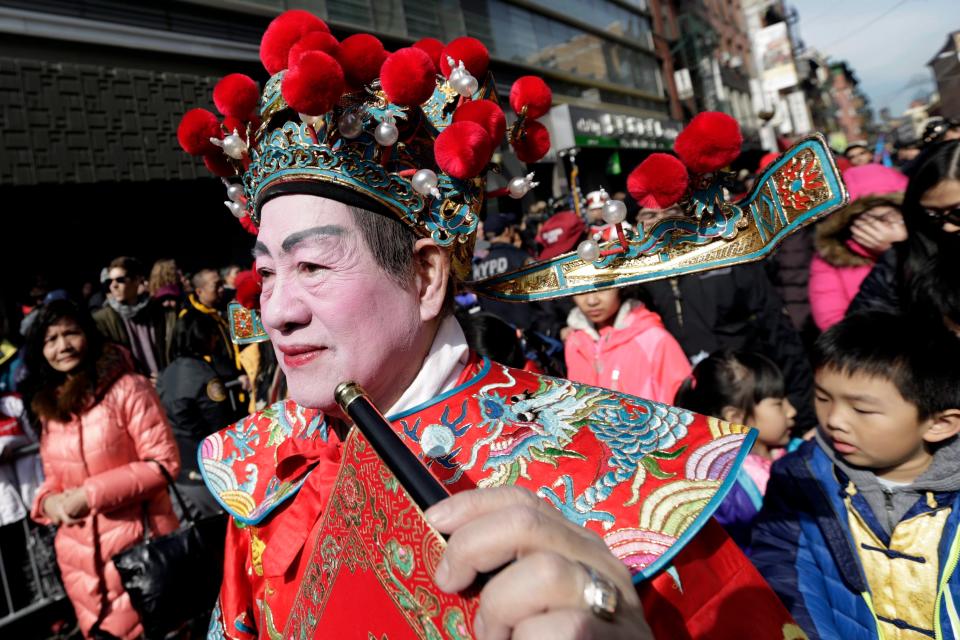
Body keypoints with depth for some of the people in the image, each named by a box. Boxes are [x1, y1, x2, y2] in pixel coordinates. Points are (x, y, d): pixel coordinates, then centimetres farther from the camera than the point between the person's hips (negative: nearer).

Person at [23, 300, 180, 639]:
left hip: (138, 544, -5)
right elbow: (53, 477, 16)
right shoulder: (49, 405, 9)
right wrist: (49, 501, -7)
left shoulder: (127, 388, -10)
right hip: (78, 554, 6)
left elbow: (164, 462, -13)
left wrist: (91, 494, -18)